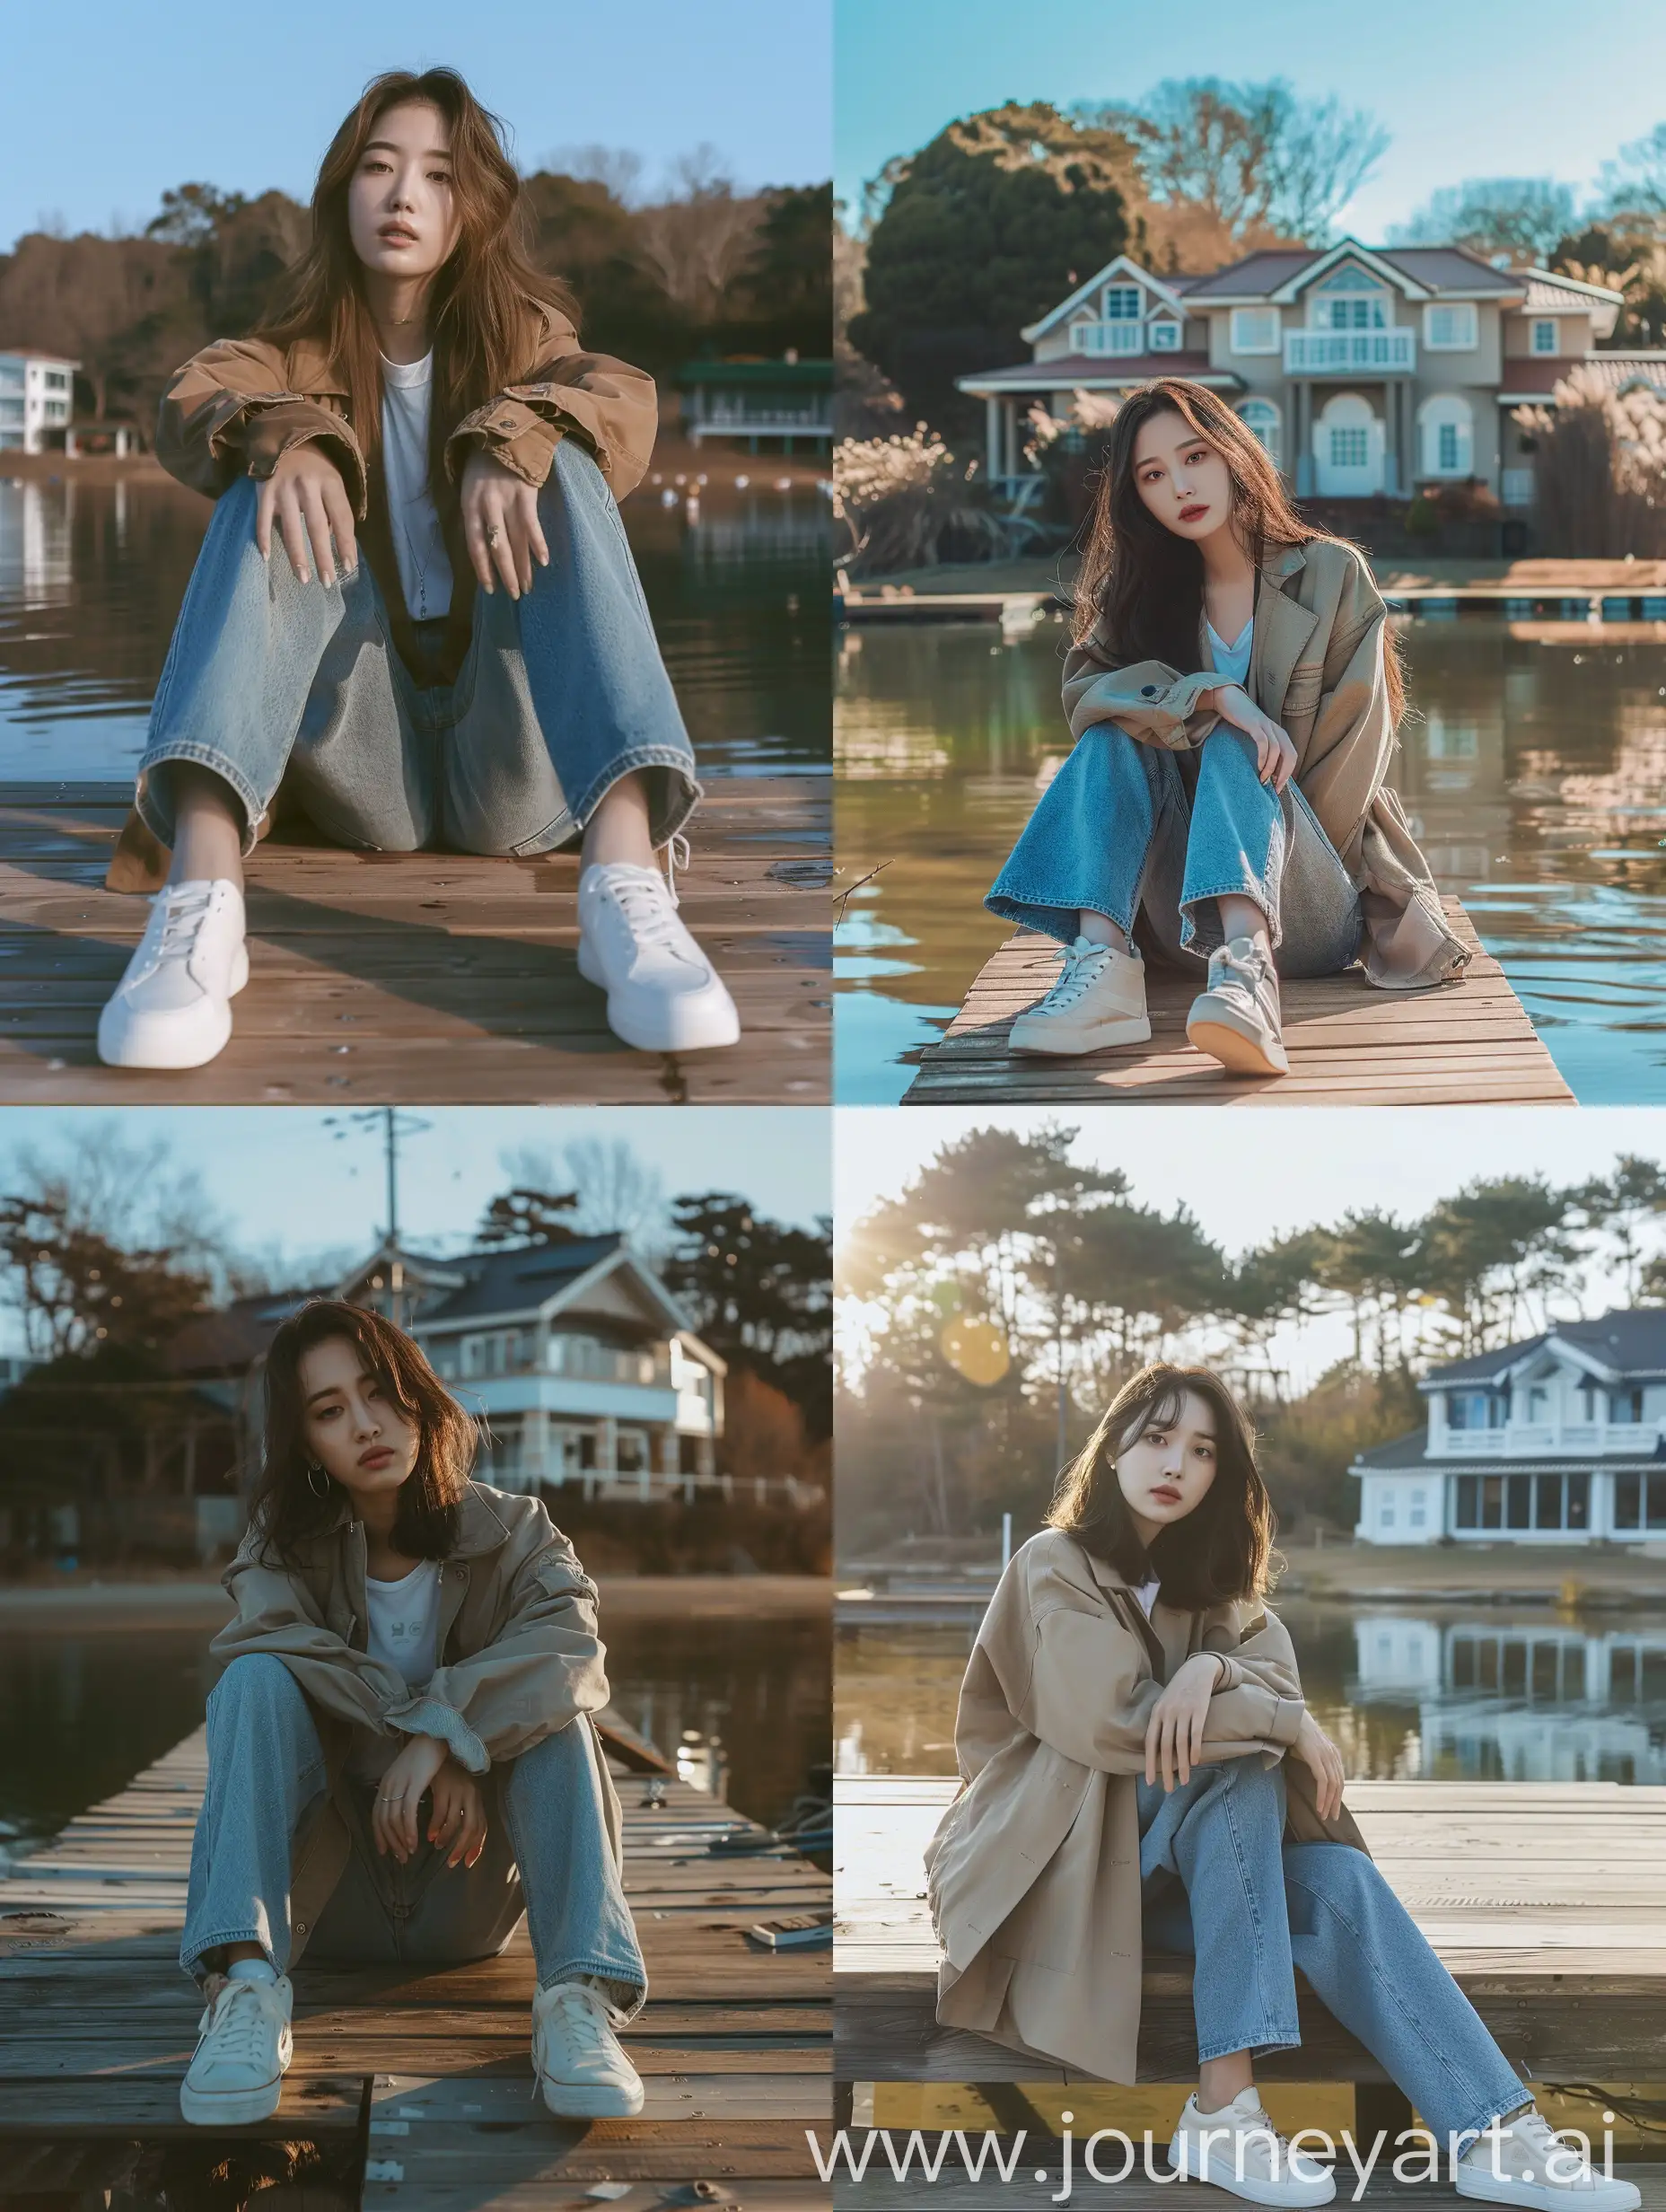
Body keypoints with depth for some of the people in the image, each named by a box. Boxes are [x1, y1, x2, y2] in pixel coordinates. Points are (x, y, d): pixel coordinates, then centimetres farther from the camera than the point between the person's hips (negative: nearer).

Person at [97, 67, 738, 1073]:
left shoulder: (523, 334, 11)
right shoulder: (299, 350, 13)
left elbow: (623, 397, -13)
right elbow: (189, 410, -10)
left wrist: (507, 447, -33)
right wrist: (283, 438, -33)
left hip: (515, 771, 0)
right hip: (365, 767, 0)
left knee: (558, 463, -21)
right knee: (275, 494, -21)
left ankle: (626, 883, -45)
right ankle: (202, 896, -46)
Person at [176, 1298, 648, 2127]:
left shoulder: (510, 1531, -1)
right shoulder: (282, 1545, 0)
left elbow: (570, 1644, -22)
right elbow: (267, 1644, -22)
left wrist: (442, 1737, -34)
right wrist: (446, 1753, -28)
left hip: (465, 1901, 0)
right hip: (331, 1891, 0)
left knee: (549, 1703, -23)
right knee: (257, 1681, -23)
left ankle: (579, 1999, -40)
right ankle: (245, 1988, -41)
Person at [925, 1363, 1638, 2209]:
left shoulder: (1203, 1583, 14)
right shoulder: (1053, 1567, -8)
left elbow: (1281, 1679, -4)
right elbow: (1110, 1720, -21)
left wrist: (1214, 1670, -27)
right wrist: (1288, 1726, -18)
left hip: (1155, 1861, 6)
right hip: (1046, 1863, -6)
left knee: (1336, 1880, -21)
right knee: (1242, 1763, -29)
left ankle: (1495, 2135, -31)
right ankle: (1222, 2108, -37)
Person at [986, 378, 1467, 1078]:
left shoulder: (1332, 575, 0)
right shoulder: (1140, 591, 10)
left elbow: (1352, 754, -5)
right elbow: (1084, 690, -10)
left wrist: (1275, 854, -12)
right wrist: (1214, 697, -24)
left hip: (1313, 905, -3)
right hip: (1186, 909, 3)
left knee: (1235, 744, -29)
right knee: (1118, 734, -20)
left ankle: (1248, 965, -56)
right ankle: (1102, 961, -43)